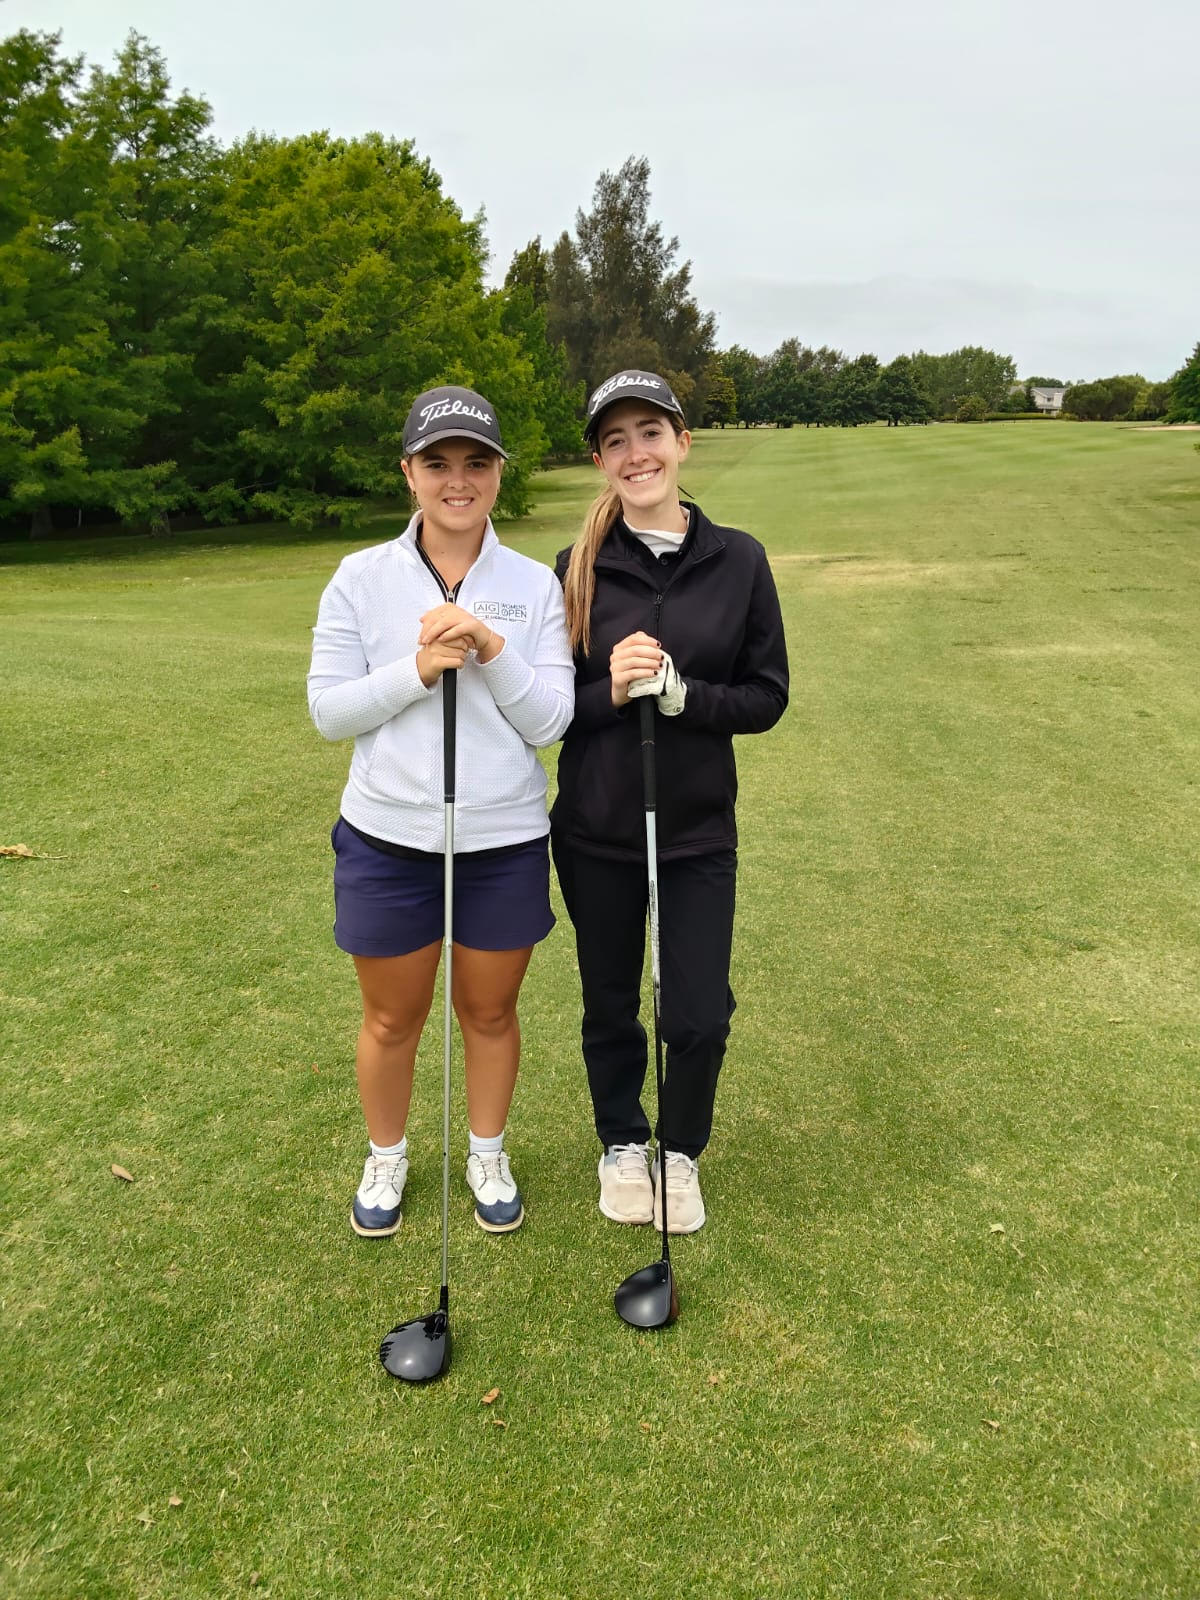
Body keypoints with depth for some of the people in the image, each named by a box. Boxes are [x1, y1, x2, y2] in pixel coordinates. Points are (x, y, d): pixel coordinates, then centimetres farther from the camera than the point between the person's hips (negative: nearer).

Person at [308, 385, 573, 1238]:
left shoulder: (535, 585, -2)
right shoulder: (362, 578, -3)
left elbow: (550, 721, -7)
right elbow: (329, 710, -5)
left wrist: (493, 653, -22)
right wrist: (418, 669, -19)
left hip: (504, 840, 1)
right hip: (388, 839, 0)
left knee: (490, 1012, 16)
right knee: (393, 1019, 14)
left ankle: (489, 1154, 40)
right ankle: (386, 1157, 40)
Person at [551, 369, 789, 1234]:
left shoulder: (739, 559, -3)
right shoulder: (578, 567, -3)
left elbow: (767, 696, -3)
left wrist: (680, 695, -20)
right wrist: (609, 690, -20)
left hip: (699, 830, 0)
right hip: (595, 830, 1)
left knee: (699, 1015, 3)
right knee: (610, 1006, 15)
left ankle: (682, 1150, 33)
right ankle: (623, 1145, 41)